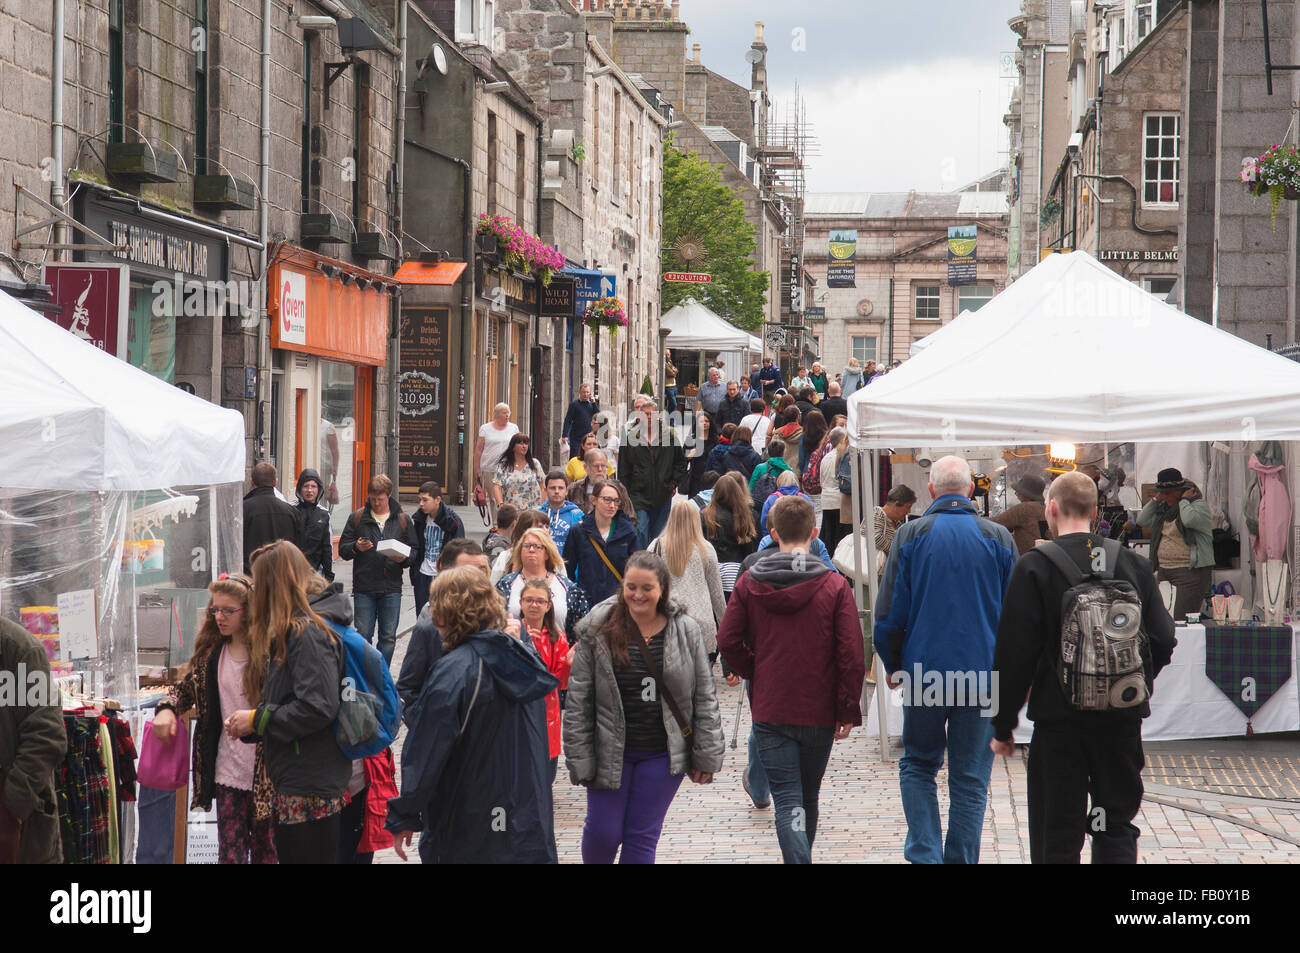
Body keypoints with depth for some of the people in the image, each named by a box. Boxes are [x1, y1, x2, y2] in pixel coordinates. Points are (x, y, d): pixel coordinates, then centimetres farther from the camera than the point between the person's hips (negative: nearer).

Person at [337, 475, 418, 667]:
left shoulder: (402, 520, 8)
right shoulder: (357, 518, 6)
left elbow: (415, 550, 8)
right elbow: (342, 549, 7)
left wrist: (403, 558, -14)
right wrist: (356, 548, -14)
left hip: (391, 588, 1)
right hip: (363, 588, -1)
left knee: (388, 637, 4)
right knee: (363, 636, 1)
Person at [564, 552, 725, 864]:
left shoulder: (685, 631, -3)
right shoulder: (598, 630, -6)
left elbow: (704, 696, 2)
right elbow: (578, 699, -4)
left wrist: (706, 756, -1)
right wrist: (580, 759, -7)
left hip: (662, 756, 0)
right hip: (610, 752, 0)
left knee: (642, 837, 5)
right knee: (602, 833, 2)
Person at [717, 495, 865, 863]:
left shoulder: (749, 584, -3)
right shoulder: (835, 586, -6)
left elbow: (728, 643, -4)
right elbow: (852, 654, -10)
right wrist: (848, 709, -3)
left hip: (770, 711, -1)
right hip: (819, 712, 1)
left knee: (788, 804, -4)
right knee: (808, 799, 19)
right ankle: (800, 856, 33)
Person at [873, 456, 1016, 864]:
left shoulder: (910, 535, -2)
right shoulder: (999, 538, 1)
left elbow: (889, 612, -1)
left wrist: (892, 665, 12)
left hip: (924, 671, 0)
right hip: (983, 674, 0)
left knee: (918, 766, 14)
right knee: (971, 779, 7)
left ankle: (925, 854, 0)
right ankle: (961, 860, 6)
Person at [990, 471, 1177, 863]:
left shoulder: (1034, 568, -9)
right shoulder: (1133, 564, 3)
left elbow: (1015, 654, -10)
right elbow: (1162, 642, 4)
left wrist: (1004, 726, -1)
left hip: (1060, 717, -3)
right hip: (1122, 717, 3)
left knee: (1058, 835, 3)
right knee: (1117, 829, 13)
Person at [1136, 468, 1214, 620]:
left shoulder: (1198, 504, -4)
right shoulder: (1164, 508, 19)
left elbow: (1190, 520, -24)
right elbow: (1142, 520, 16)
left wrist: (1184, 501, -8)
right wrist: (1156, 500, 10)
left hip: (1190, 571, -8)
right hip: (1164, 570, 8)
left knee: (1182, 619, -15)